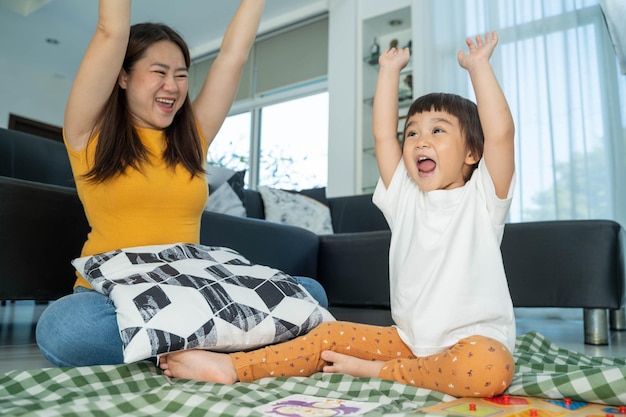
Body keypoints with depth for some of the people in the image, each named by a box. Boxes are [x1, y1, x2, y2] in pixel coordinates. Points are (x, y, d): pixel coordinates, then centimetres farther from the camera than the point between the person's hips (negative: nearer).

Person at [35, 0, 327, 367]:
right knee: (64, 326, -37)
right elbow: (112, 34, -4)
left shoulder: (193, 138, 13)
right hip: (110, 298, -2)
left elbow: (234, 53, 13)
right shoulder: (91, 134, 4)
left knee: (309, 293, -17)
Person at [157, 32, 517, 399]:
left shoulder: (482, 198, -5)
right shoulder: (405, 199, 7)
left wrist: (479, 65, -14)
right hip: (409, 338, 4)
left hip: (475, 338, -4)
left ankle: (376, 370, -21)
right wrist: (390, 70, 5)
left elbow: (501, 132, -20)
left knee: (489, 368, -37)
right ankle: (230, 367, -6)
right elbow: (383, 136, 1)